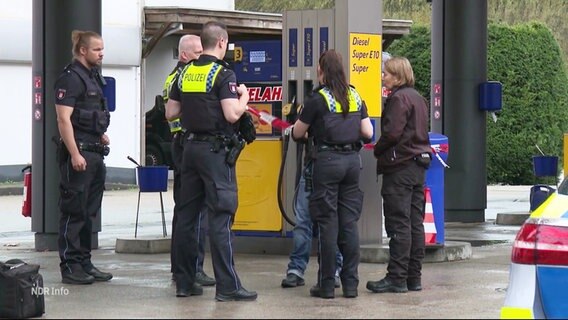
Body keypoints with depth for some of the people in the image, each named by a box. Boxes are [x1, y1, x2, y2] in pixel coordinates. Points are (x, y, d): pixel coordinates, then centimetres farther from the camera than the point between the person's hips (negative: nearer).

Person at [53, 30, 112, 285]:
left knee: (89, 213, 12)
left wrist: (101, 134, 15)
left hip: (95, 153, 10)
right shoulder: (70, 78, -11)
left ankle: (84, 263, 19)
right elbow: (63, 119, -18)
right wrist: (75, 154, -22)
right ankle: (70, 267, -3)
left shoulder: (93, 77, 17)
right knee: (74, 212, -6)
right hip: (78, 153, -10)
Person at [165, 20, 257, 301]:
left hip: (190, 147, 7)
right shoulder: (223, 74, -10)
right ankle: (227, 286, -8)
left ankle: (184, 281, 13)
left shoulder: (185, 73, 9)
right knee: (220, 217, -7)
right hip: (216, 149, -7)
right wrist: (244, 97, 0)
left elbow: (170, 113, 12)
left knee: (186, 214, 10)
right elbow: (232, 114, -18)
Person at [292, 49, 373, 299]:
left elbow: (298, 133, 0)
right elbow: (368, 132, 10)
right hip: (352, 161, 5)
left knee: (327, 223, -1)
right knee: (349, 222, 7)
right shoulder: (355, 97, 9)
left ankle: (327, 285, 1)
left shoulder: (318, 99, -7)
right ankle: (350, 283, 7)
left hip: (327, 160, -5)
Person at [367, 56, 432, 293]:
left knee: (398, 225, -8)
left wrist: (378, 151, -3)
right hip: (419, 164, 9)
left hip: (399, 167, -9)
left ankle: (396, 278, -7)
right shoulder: (418, 98, 17)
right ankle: (414, 278, 12)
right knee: (415, 224, 9)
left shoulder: (398, 98, -12)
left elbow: (392, 132, -19)